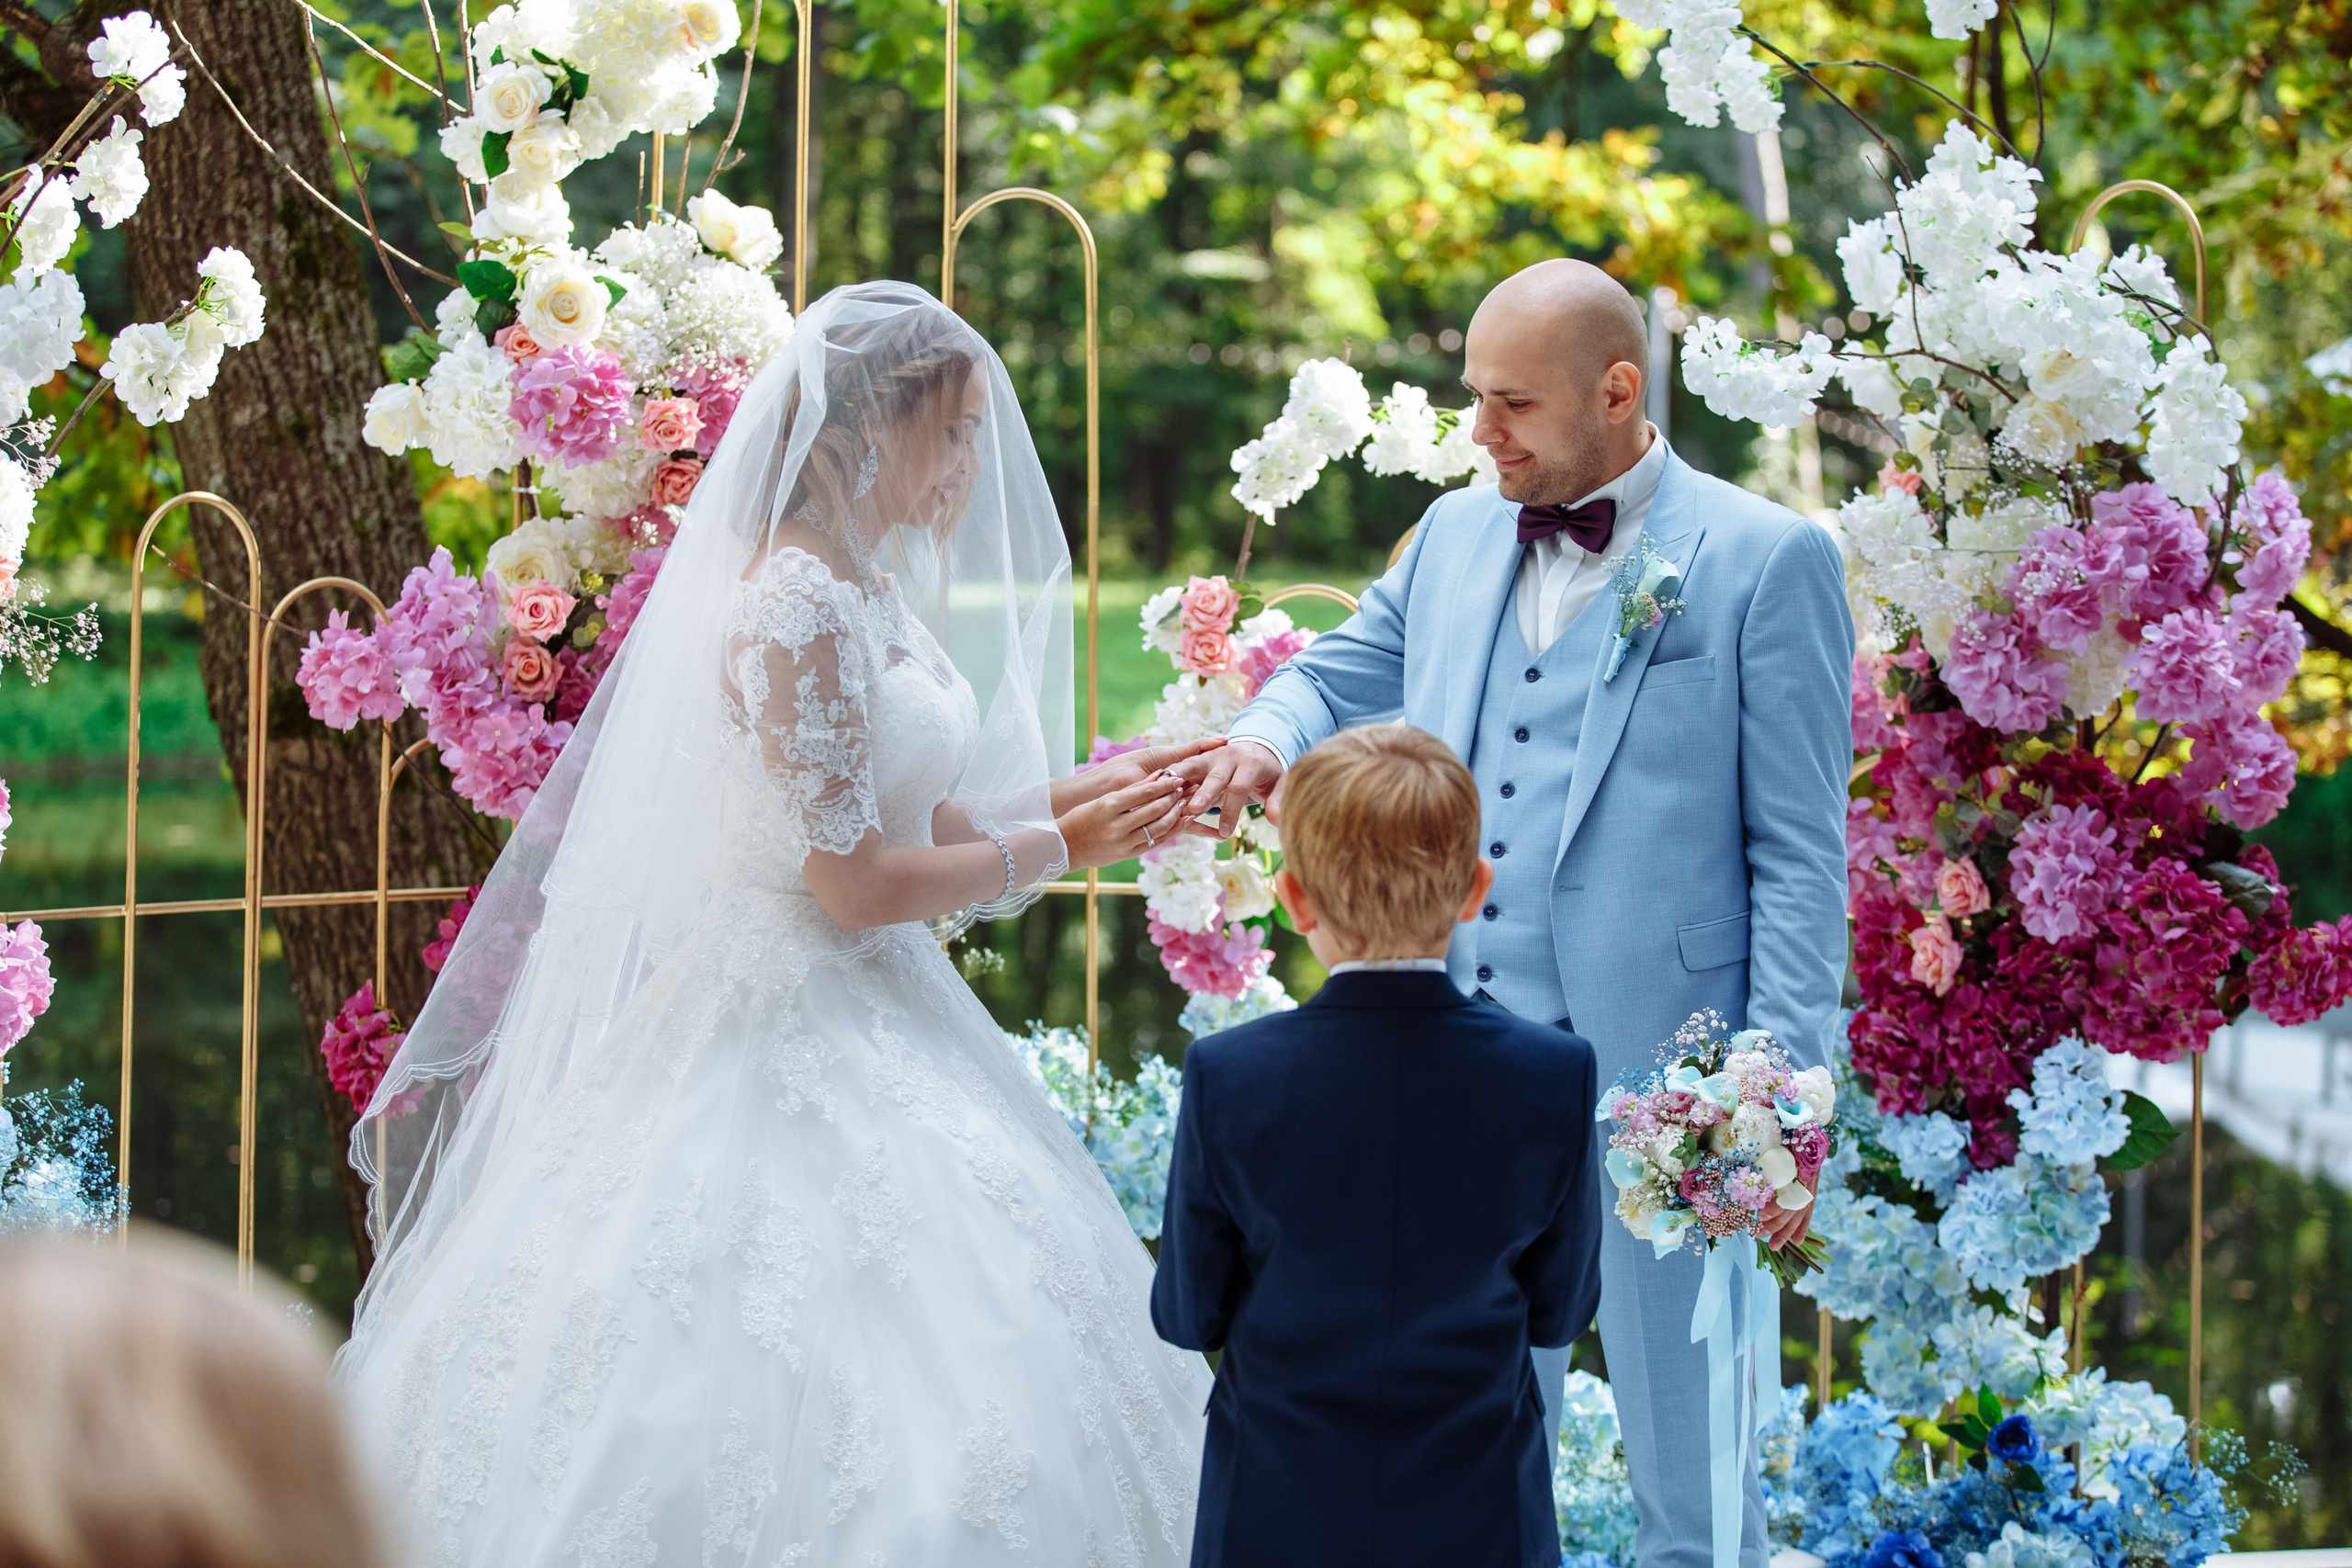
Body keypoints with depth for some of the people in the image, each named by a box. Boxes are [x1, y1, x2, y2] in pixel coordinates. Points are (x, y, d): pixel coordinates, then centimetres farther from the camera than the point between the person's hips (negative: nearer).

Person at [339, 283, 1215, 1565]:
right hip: (794, 1040, -10)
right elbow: (856, 880, -19)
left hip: (872, 1027, 10)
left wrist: (1089, 792, 6)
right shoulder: (795, 602, -17)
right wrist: (1053, 850, -8)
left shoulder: (867, 589, 12)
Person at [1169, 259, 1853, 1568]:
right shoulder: (1455, 536, 14)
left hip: (1653, 1076, -5)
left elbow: (1802, 852, -5)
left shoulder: (1768, 561, -4)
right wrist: (1268, 735, 1)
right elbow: (1347, 673, 27)